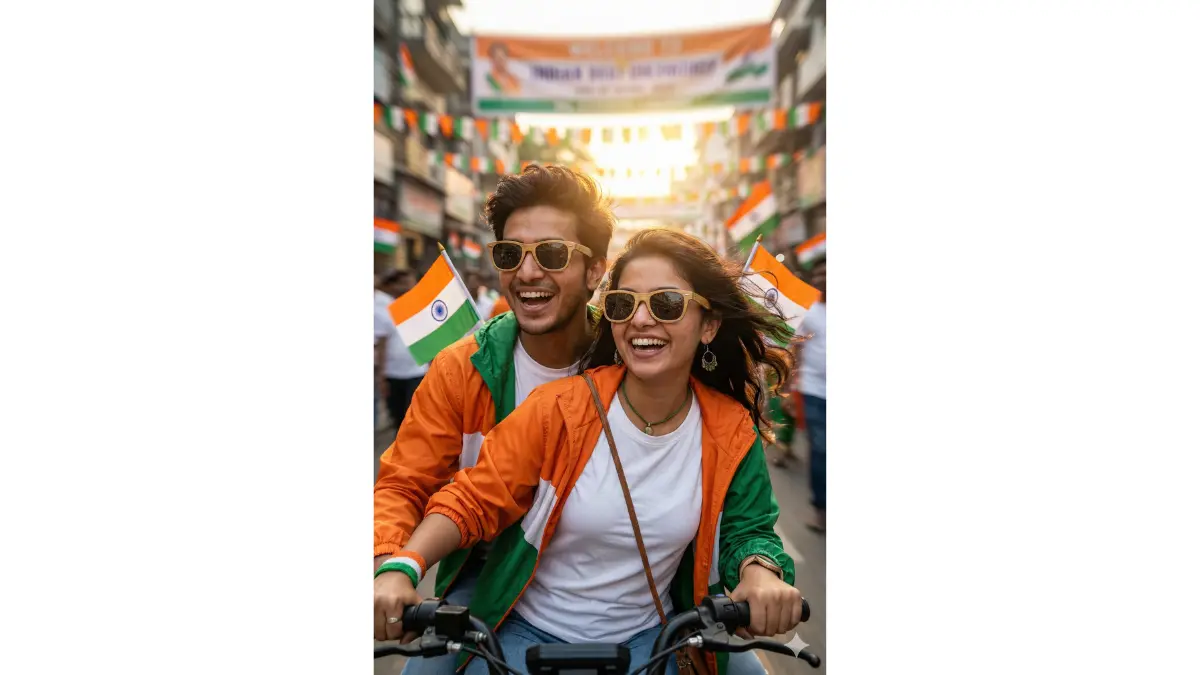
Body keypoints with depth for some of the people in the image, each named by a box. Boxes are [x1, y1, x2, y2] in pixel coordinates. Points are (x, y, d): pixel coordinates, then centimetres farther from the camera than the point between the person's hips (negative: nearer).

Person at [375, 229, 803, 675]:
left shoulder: (732, 434, -8)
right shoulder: (559, 408, -14)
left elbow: (747, 530, -1)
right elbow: (474, 500, -11)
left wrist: (760, 570, -25)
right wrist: (402, 567, -27)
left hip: (645, 637, 2)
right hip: (527, 630, -1)